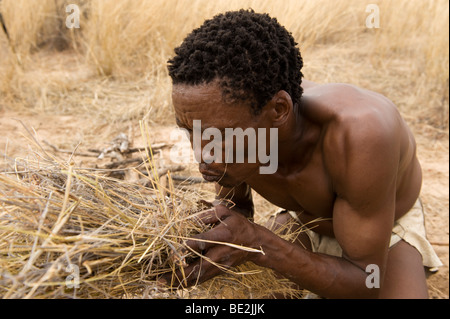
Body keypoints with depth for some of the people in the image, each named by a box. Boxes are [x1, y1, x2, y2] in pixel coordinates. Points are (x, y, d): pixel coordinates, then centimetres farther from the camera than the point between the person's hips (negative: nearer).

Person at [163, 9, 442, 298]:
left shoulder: (358, 132, -45)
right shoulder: (231, 111, -29)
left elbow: (365, 284, -32)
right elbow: (236, 205, -7)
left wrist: (256, 245, -45)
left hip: (387, 229, -3)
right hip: (305, 222, 4)